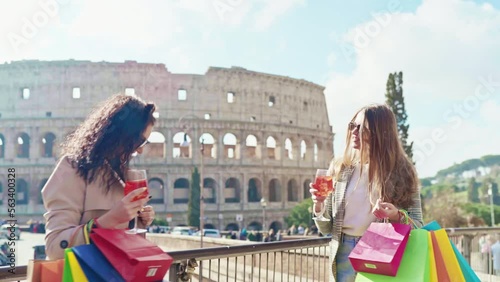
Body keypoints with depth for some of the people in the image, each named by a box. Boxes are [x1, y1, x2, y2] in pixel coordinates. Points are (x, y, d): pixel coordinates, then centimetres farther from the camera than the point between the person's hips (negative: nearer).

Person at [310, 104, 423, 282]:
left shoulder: (401, 171, -5)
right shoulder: (339, 168, 1)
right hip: (345, 253, 2)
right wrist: (318, 206, -14)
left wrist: (397, 216, -20)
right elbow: (326, 228, 5)